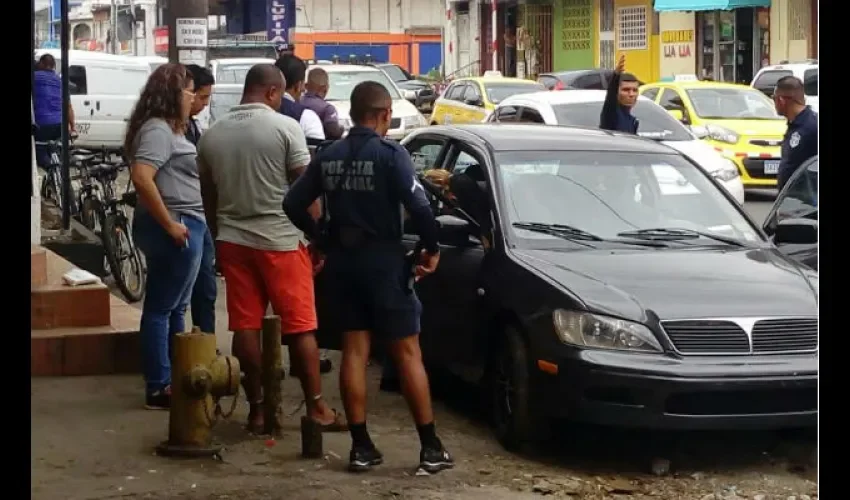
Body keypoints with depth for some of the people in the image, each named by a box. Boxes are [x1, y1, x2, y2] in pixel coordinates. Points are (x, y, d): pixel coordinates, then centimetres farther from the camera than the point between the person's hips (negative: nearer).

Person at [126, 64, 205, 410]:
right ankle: (159, 389, 1)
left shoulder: (169, 128, 16)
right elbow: (141, 178, -28)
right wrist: (170, 224, -24)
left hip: (185, 226, 11)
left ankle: (177, 378, 26)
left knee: (175, 307, 16)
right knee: (161, 309, -4)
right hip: (175, 229, -11)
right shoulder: (157, 129, -16)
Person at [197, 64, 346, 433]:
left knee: (245, 326, 6)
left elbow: (208, 195, 14)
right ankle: (316, 408, 6)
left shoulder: (212, 134, 7)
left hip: (233, 240, 4)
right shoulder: (285, 127, -9)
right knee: (300, 326, 2)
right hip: (280, 240, -4)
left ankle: (257, 409, 8)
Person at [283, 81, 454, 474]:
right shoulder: (390, 154, -11)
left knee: (354, 350, 9)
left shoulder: (328, 156, 6)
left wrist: (321, 236, 19)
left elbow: (293, 204, 7)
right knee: (407, 352, 0)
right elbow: (418, 206, -20)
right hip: (383, 261, -5)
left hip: (341, 262, 5)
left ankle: (361, 447, 8)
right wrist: (431, 248, -6)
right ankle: (430, 447, 1)